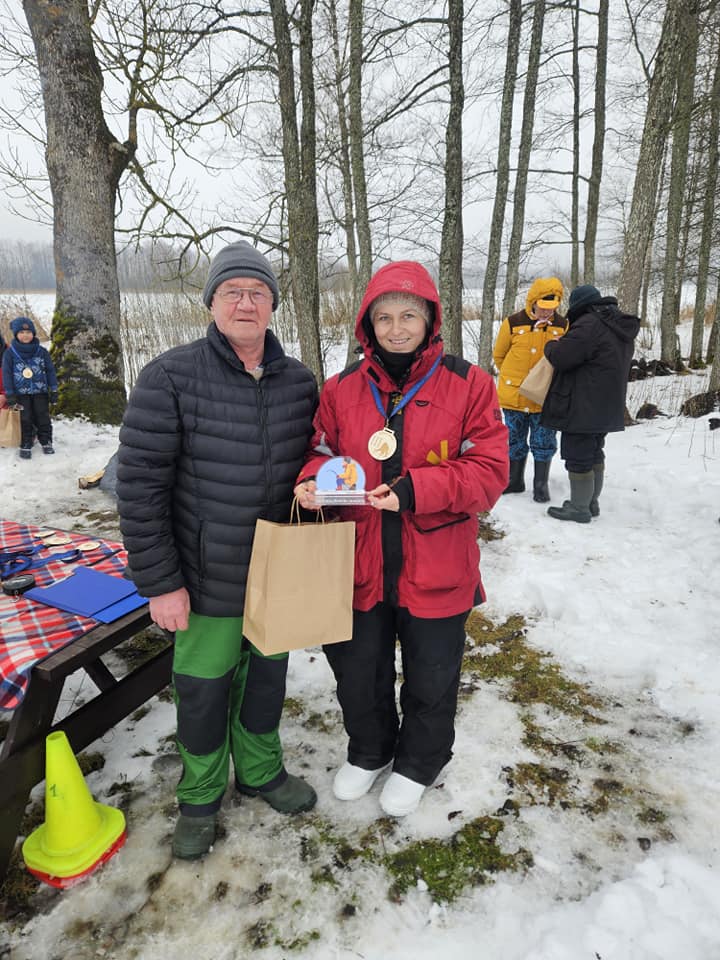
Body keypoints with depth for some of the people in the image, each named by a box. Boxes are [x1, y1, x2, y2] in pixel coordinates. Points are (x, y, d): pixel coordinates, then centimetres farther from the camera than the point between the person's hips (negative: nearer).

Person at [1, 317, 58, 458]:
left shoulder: (41, 351, -2)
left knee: (43, 418, 5)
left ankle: (46, 442, 17)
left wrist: (54, 390, -1)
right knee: (26, 420, 5)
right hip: (21, 393, 0)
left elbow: (50, 370, 2)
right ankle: (26, 445, 13)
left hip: (41, 391, 1)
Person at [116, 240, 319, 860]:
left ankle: (261, 770, 47)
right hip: (208, 580, -3)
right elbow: (139, 484, -13)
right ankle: (200, 796, 41)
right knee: (203, 689, 13)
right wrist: (159, 580, -13)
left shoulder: (299, 381, -1)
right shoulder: (171, 377, -13)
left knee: (267, 676, 20)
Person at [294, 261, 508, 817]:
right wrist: (315, 479, -14)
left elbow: (490, 470, -12)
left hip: (435, 568, -2)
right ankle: (370, 751, 51)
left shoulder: (467, 384, -9)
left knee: (430, 678, 18)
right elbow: (323, 449, 10)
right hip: (360, 564, 3)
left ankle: (419, 763, 48)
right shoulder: (342, 388, 0)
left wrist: (416, 489, -26)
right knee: (357, 672, 21)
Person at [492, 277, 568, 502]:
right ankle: (515, 480, 27)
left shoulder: (563, 326, -2)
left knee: (544, 442, 6)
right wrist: (513, 377, 11)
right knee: (515, 440, 12)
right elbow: (498, 355, 7)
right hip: (514, 395, 0)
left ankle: (541, 485, 19)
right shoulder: (513, 323, -5)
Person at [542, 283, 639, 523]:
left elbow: (560, 356, -21)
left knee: (578, 458, 0)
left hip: (582, 408, -10)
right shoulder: (621, 327, 13)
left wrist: (551, 346, 2)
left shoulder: (588, 325, -19)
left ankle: (579, 508, 9)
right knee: (594, 454, 19)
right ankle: (591, 502, 30)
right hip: (606, 409, 10)